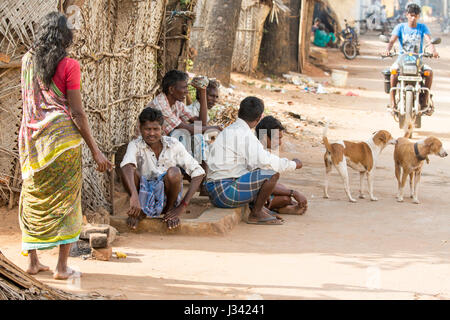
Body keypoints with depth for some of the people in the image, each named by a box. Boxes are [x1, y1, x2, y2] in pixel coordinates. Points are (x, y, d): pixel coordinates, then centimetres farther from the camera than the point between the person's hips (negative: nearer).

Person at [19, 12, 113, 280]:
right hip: (62, 136, -5)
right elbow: (77, 112, -8)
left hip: (31, 136, 5)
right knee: (66, 200, 1)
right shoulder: (68, 65, -6)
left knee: (33, 199, 13)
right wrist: (95, 150, -3)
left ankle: (33, 261, 16)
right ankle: (62, 267, -1)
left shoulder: (27, 60, 9)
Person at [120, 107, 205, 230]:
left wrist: (183, 205, -18)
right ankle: (139, 211, -3)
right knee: (131, 171, -27)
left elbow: (198, 173, -11)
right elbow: (127, 166, -35)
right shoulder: (135, 145, -12)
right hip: (145, 197, 0)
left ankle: (170, 210, -1)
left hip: (167, 197, 0)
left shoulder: (173, 145, -9)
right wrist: (134, 196, -54)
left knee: (173, 172, -30)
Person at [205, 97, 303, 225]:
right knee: (273, 174, -16)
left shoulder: (230, 130, 17)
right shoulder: (243, 133, -14)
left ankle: (255, 206, 7)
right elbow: (264, 161, -21)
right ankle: (256, 214, -2)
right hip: (225, 193, -10)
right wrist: (293, 164, -5)